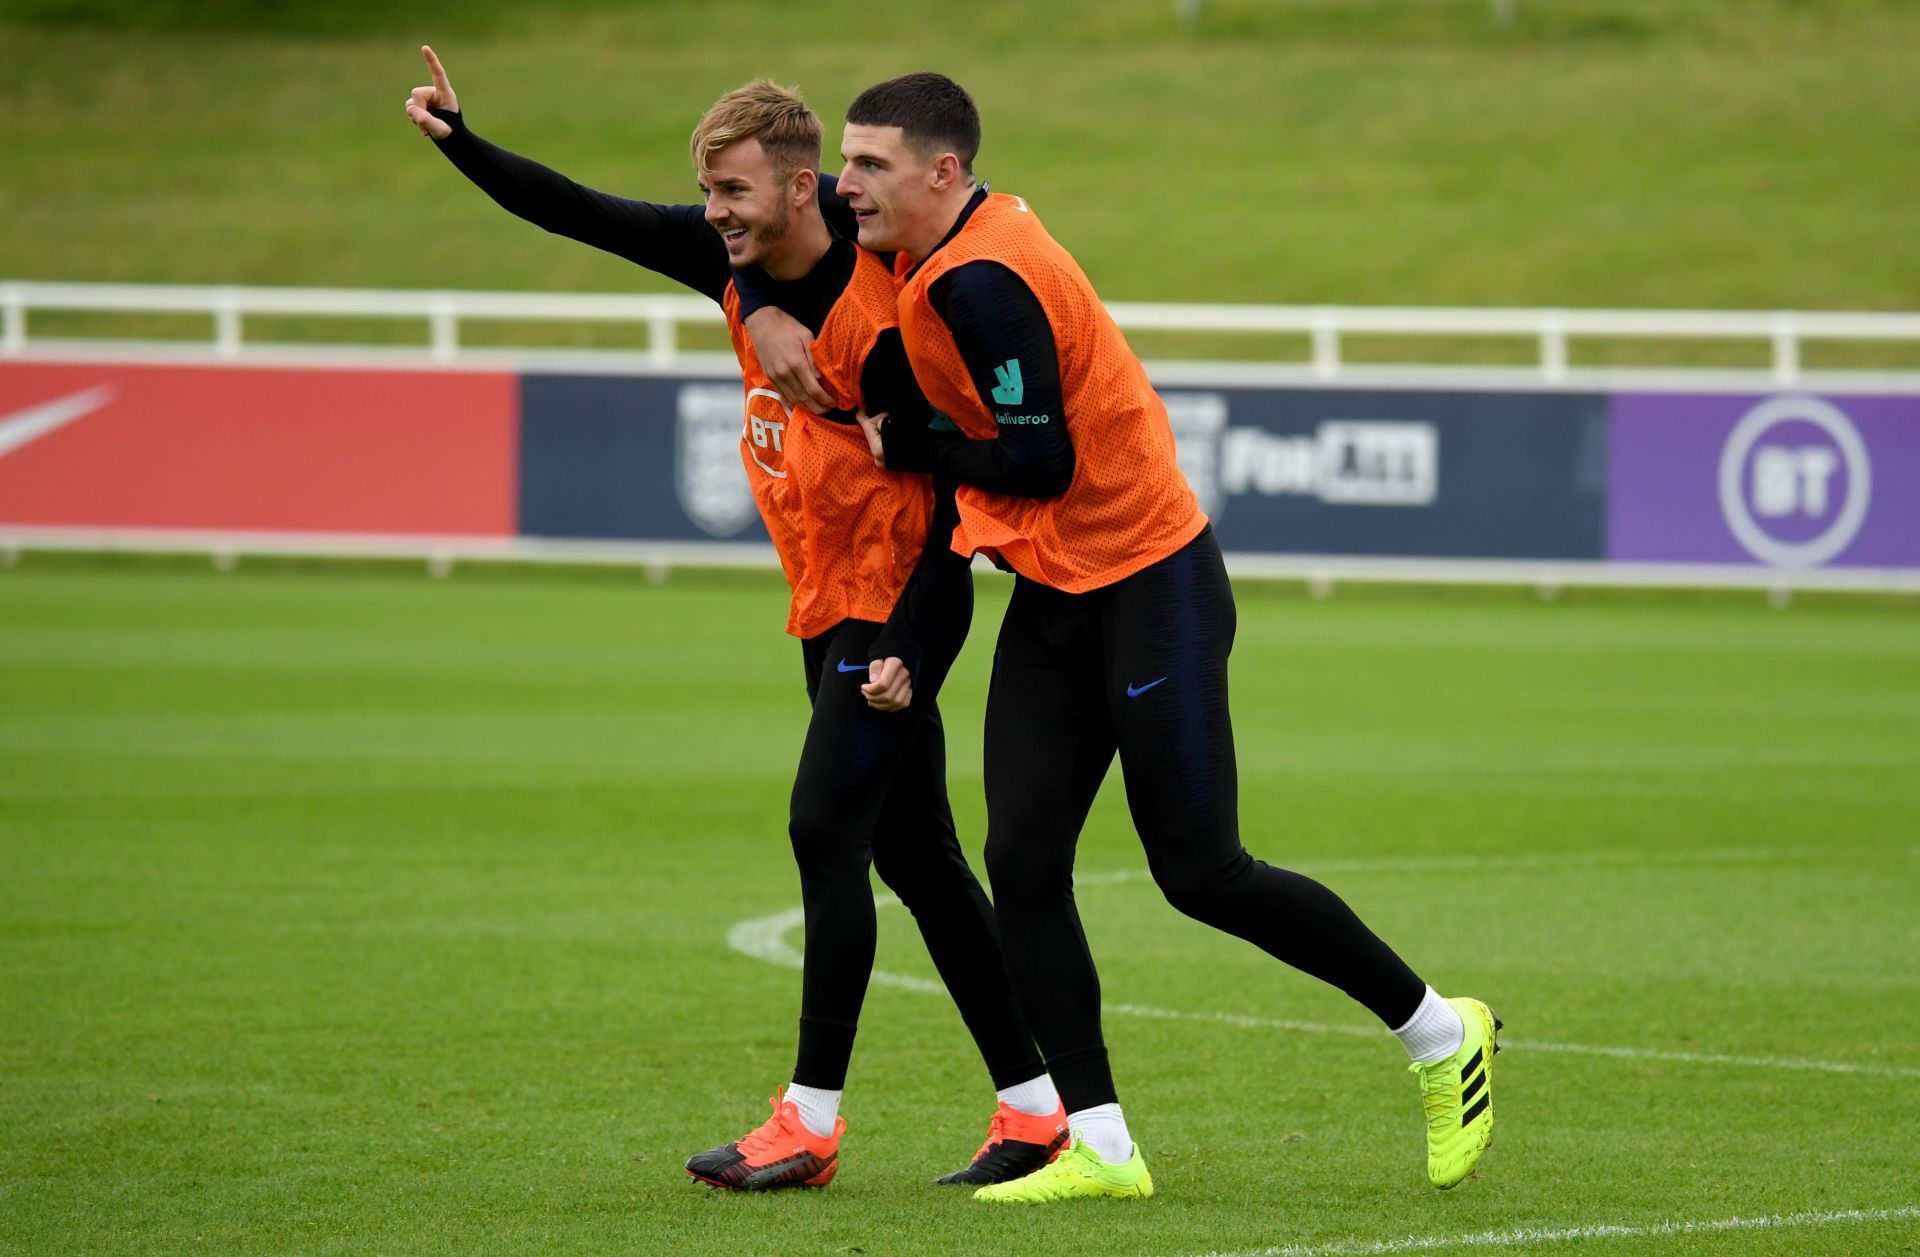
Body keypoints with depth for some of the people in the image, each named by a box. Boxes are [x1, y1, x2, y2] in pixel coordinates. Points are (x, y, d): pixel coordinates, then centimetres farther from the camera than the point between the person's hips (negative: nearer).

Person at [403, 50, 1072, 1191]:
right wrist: (458, 143, -3)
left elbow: (959, 497, -20)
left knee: (826, 831, -12)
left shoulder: (875, 321, -24)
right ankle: (1034, 1107, 15)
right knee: (914, 853, 10)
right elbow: (580, 215, 7)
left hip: (896, 605, -9)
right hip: (829, 605, 9)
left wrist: (907, 646, -25)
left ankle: (812, 1123, -7)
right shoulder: (736, 263, -1)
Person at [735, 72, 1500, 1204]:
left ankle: (1442, 1034, 13)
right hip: (1057, 597, 10)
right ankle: (1100, 1147, 1)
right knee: (1023, 864, -1)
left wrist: (909, 449, -11)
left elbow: (1041, 464, -23)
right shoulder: (942, 242, 6)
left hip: (1150, 588, -10)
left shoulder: (980, 282, -22)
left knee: (1200, 871, -4)